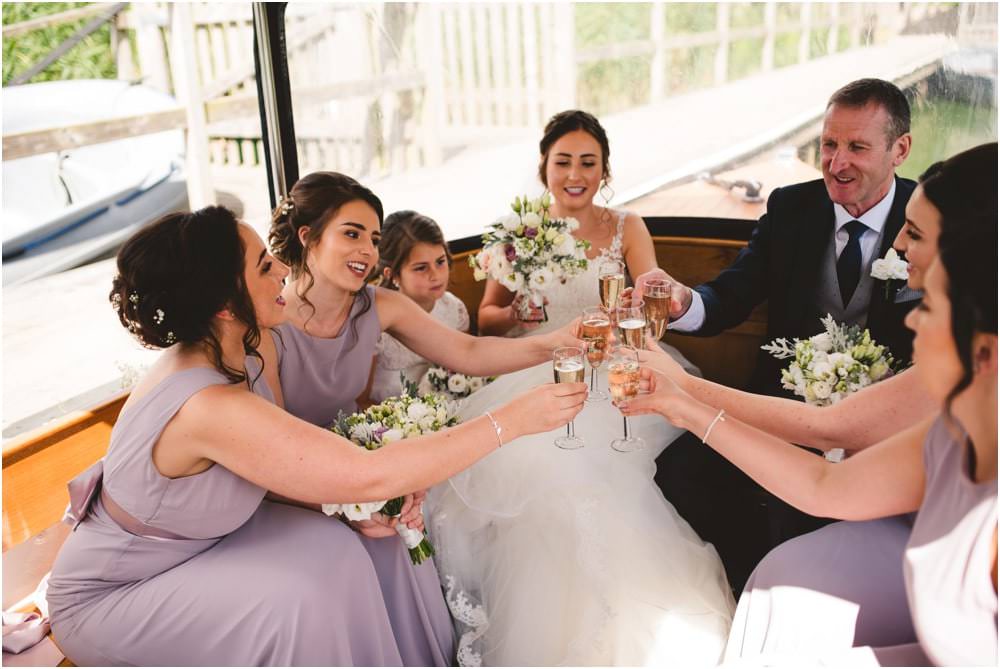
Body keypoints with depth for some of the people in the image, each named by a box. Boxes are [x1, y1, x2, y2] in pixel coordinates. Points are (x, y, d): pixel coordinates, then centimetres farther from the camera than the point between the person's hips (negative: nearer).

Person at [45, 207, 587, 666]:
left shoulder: (241, 353, -10)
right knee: (293, 601, -25)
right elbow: (370, 476, -39)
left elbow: (285, 460, -1)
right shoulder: (209, 407, -38)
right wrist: (513, 419, -34)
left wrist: (356, 506, -20)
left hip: (185, 539, 7)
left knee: (334, 549, -10)